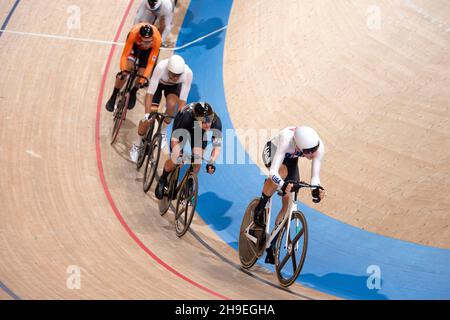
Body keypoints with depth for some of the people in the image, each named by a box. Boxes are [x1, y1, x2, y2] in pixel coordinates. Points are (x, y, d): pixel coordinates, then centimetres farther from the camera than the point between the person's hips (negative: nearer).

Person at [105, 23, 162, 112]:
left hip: (149, 49, 0)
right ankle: (113, 97, 0)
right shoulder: (134, 33, -42)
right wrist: (123, 71, -49)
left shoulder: (157, 39, -41)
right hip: (135, 44, 0)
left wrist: (143, 78, -44)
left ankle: (133, 93, 23)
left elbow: (151, 63, -36)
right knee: (127, 68, -17)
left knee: (141, 74, -9)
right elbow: (125, 55, -37)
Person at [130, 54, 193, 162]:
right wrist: (147, 114, -46)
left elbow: (183, 100, -32)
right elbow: (150, 93, -38)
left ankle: (163, 133, -1)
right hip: (159, 82, -1)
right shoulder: (161, 67, -42)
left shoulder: (188, 73, -38)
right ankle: (137, 146, 9)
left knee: (171, 104, -28)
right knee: (150, 114, -10)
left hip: (174, 86, 1)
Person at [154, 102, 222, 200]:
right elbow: (174, 140, -39)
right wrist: (177, 155, -54)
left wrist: (211, 162, -46)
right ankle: (163, 180, 18)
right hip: (182, 126, -2)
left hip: (199, 131, 2)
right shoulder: (187, 117, -43)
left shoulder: (216, 121, -36)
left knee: (198, 158, -15)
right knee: (174, 160, -11)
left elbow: (217, 146, -32)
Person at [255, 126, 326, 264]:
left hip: (291, 159, 4)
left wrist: (316, 190, -46)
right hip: (272, 151, -4)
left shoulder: (319, 147, -33)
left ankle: (271, 246, 7)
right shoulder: (287, 140, -45)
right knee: (283, 172, -39)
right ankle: (260, 208, -16)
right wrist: (283, 186, -66)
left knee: (288, 203, -5)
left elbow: (315, 176, -25)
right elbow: (273, 172, -47)